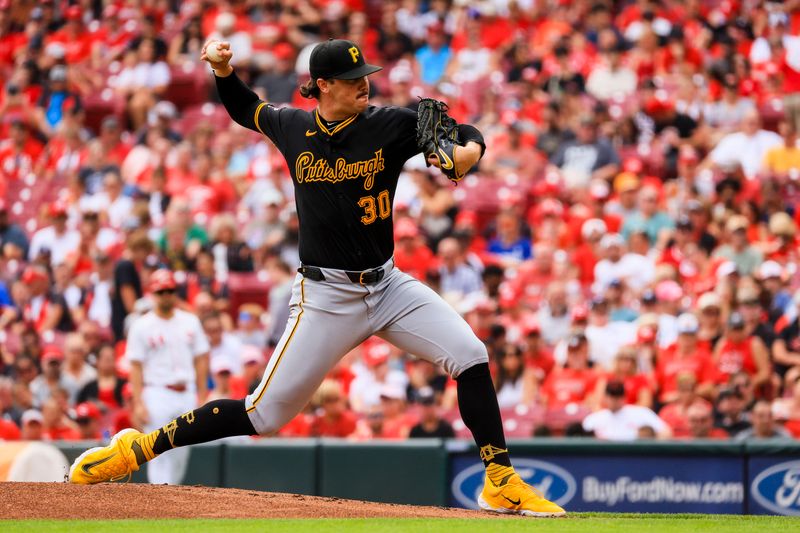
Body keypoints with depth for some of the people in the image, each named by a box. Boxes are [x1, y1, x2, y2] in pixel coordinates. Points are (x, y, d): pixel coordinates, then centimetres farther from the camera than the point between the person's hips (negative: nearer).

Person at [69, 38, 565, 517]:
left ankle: (502, 483, -4)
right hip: (325, 295, -2)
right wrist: (225, 71, 0)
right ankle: (141, 446, 7)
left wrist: (468, 152, -26)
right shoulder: (292, 127, -1)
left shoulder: (393, 125, -5)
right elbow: (245, 109, 19)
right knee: (266, 414, -6)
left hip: (387, 284, 2)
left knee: (471, 356, -14)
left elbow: (467, 135, -3)